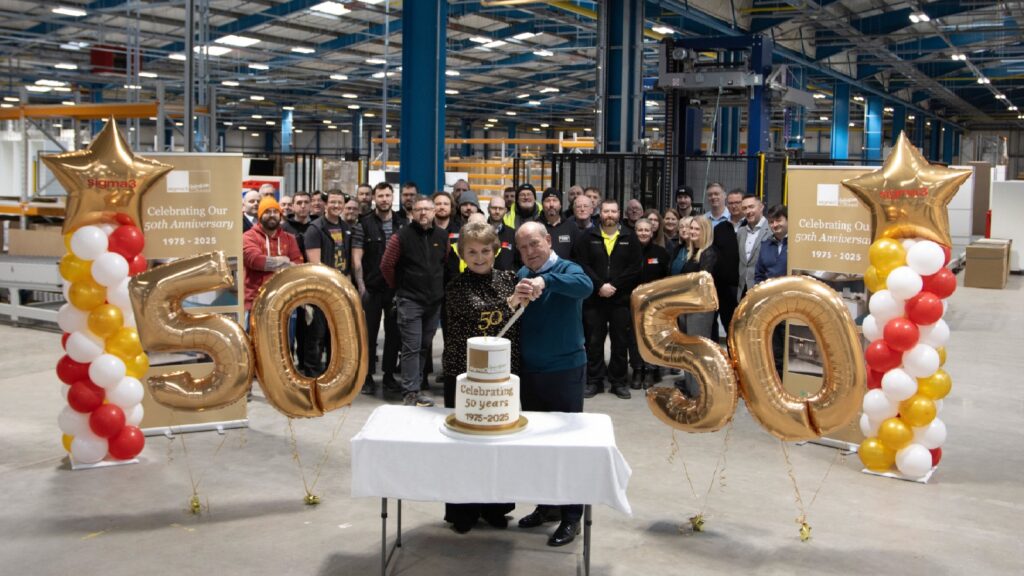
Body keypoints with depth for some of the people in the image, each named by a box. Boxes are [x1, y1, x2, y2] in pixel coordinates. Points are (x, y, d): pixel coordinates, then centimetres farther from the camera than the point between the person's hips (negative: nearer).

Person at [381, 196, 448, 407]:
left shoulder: (442, 236, 5)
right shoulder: (402, 236, -8)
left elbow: (448, 263, 19)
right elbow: (386, 265, -3)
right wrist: (398, 287, 5)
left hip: (435, 301, 5)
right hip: (410, 301, -5)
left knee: (424, 346, 12)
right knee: (412, 348, -6)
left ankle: (416, 385, 22)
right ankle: (411, 392, -3)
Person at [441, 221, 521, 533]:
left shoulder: (509, 279, 8)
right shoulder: (456, 287, -2)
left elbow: (520, 325, 14)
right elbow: (475, 312, -21)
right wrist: (508, 303, -31)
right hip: (464, 373, -3)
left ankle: (494, 507, 23)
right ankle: (462, 511, 17)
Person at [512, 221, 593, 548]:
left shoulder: (566, 270, -10)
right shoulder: (521, 276, 7)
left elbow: (585, 286, -35)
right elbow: (514, 321, 7)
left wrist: (545, 280, -46)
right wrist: (516, 301, -12)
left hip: (565, 370, -6)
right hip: (529, 370, 6)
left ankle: (571, 517, 12)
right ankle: (548, 505, 31)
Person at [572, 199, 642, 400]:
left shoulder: (629, 238, 5)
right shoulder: (588, 237, 4)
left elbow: (634, 268, -2)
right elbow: (581, 265, -4)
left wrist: (614, 285, -12)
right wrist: (599, 286, -15)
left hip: (621, 299, 0)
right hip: (594, 299, 0)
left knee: (620, 341, 5)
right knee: (594, 341, 4)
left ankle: (618, 381, 15)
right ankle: (594, 381, 13)